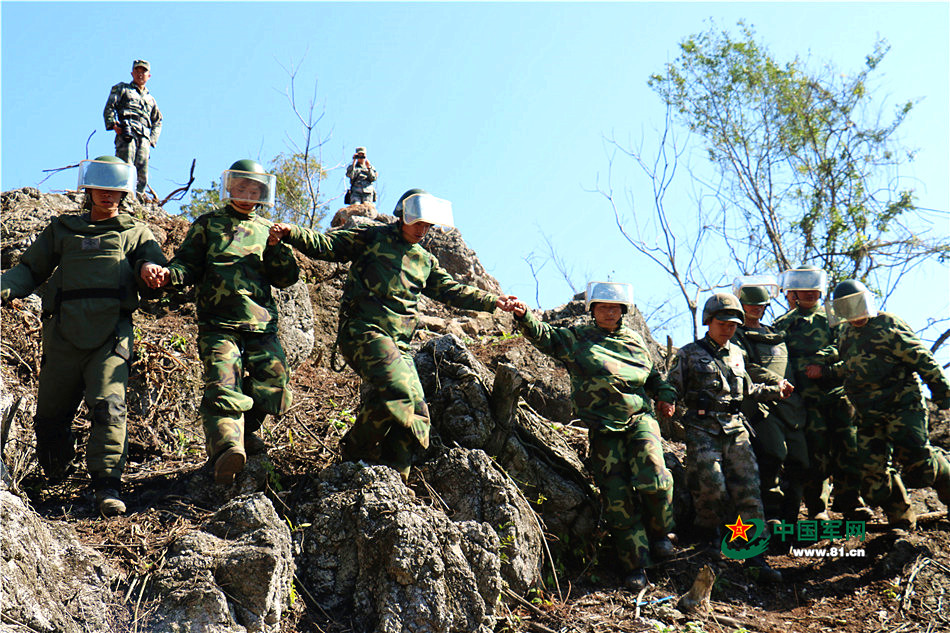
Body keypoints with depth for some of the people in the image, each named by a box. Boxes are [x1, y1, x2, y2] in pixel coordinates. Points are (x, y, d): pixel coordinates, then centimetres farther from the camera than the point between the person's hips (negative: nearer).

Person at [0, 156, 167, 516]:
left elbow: (156, 264, 5)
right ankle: (56, 479, 28)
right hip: (64, 333, 2)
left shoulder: (135, 233, 18)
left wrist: (150, 269, -21)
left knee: (108, 405, -19)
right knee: (50, 414, 6)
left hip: (112, 336, -2)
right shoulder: (63, 230, 22)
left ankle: (107, 486, -20)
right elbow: (30, 270, 22)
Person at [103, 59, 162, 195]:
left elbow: (157, 121, 32)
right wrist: (113, 124, -8)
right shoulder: (122, 88, 20)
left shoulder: (150, 98, 32)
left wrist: (152, 139, 15)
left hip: (144, 137, 4)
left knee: (142, 173, -8)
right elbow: (109, 108, 9)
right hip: (126, 132, -4)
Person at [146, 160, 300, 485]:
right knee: (223, 385, -21)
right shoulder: (208, 224, 14)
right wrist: (170, 274, -16)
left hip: (262, 326, 4)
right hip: (219, 324, -3)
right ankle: (227, 448, -36)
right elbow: (188, 264, 7)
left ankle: (246, 430, 28)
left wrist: (275, 248, -3)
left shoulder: (266, 231, 21)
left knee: (271, 386, 1)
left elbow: (288, 278, 16)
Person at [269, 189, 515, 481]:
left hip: (398, 343, 7)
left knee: (416, 412, -1)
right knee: (397, 390, -28)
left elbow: (453, 291, 27)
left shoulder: (425, 261, 27)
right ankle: (356, 450, -9)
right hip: (363, 329, -7)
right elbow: (325, 245, 4)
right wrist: (292, 233, -13)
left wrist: (493, 301, 16)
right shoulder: (372, 238, 10)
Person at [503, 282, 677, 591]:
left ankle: (658, 532, 12)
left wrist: (665, 396, 14)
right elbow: (543, 335, -5)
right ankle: (635, 563, 6)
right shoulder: (575, 338, 7)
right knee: (617, 497, -4)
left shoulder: (635, 340, 16)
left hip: (640, 420, 2)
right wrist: (524, 316, -22)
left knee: (653, 481, -17)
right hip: (604, 429, -1)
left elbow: (653, 374, 28)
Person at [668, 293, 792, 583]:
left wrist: (774, 390, 22)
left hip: (735, 428, 4)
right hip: (702, 428, -4)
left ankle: (755, 554, -5)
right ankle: (710, 536, 13)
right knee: (712, 487, -15)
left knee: (748, 488, -6)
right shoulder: (689, 354, 4)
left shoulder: (737, 354, 19)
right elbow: (672, 390, 3)